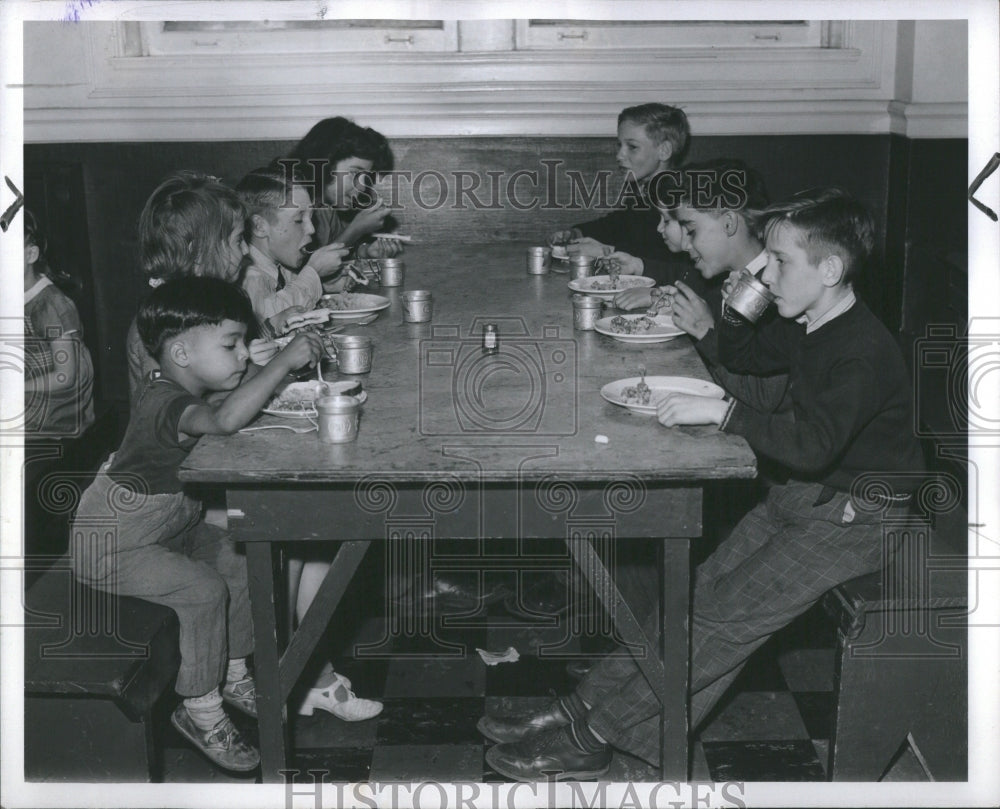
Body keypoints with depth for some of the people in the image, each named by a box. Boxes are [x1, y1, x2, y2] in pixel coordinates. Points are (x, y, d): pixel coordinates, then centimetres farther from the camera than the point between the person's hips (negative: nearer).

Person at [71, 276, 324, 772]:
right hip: (111, 548, -10)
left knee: (238, 559, 4)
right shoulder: (163, 404, -33)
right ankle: (200, 710, -5)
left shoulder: (184, 393, -1)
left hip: (168, 526, 10)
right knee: (203, 589, -22)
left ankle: (233, 674, 20)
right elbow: (226, 420, -51)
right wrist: (285, 360, -46)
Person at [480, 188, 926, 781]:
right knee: (701, 592, -3)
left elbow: (810, 445, -34)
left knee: (724, 619, -15)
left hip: (857, 517, -9)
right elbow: (744, 356, 25)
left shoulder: (864, 351, -23)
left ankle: (590, 738, -11)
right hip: (808, 494, 9)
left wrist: (721, 411, -31)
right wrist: (734, 309, 6)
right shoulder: (810, 328, 6)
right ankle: (583, 710, -5)